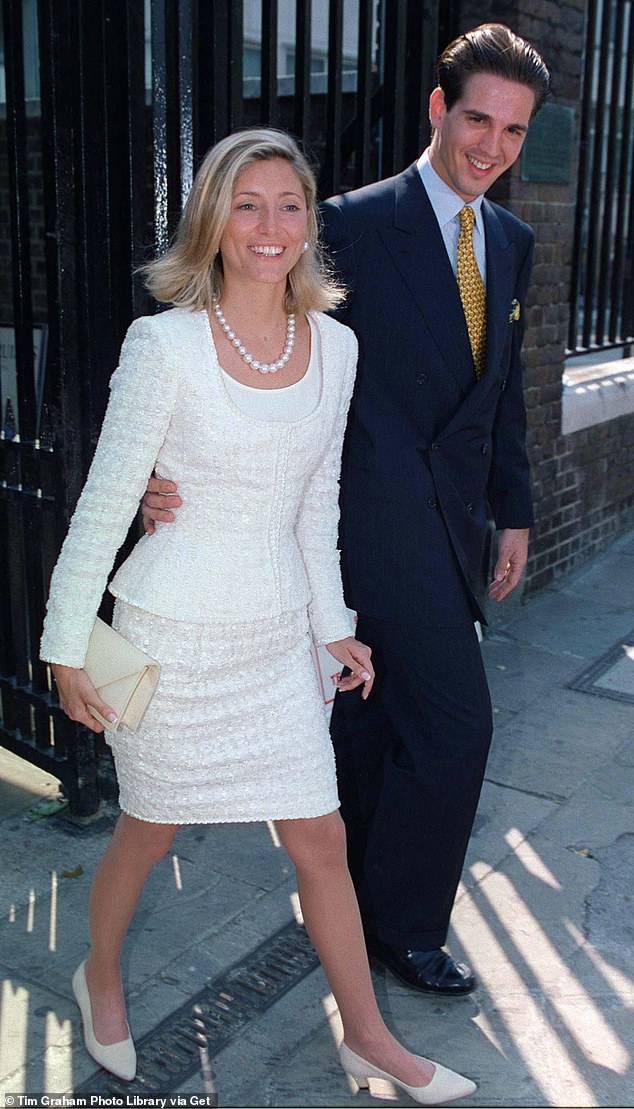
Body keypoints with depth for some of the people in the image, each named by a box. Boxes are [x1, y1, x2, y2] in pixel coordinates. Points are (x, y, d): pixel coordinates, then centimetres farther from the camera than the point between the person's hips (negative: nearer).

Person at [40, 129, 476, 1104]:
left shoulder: (334, 346, 1)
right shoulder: (165, 344, -15)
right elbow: (104, 502, -10)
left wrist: (333, 624, 14)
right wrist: (68, 647, -6)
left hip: (276, 640, 4)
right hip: (172, 637, -4)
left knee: (322, 839, 11)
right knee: (151, 830, 15)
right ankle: (101, 977, 46)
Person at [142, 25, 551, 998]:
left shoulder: (512, 241, 12)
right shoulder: (357, 224, -11)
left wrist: (513, 513, 17)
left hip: (452, 513, 7)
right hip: (379, 508, -7)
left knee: (377, 718, 19)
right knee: (455, 719, -7)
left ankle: (355, 895, 38)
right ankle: (404, 924, 16)